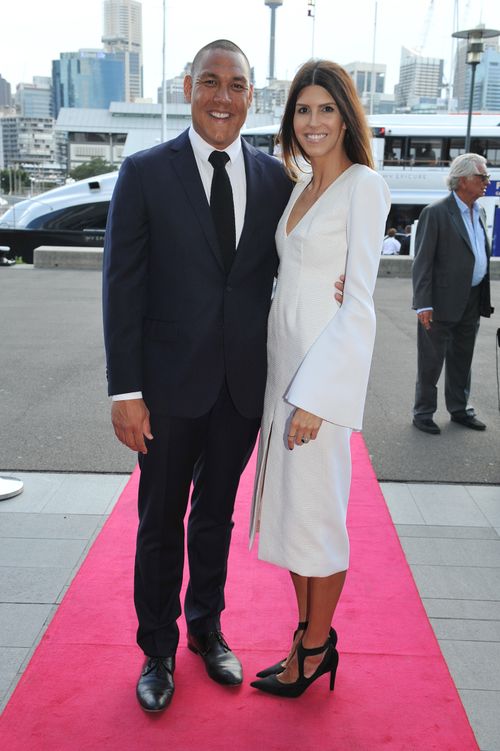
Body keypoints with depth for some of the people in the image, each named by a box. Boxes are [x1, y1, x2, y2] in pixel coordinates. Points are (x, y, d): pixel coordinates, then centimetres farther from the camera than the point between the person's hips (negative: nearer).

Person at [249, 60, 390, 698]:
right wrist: (282, 378, 7)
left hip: (328, 363, -8)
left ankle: (315, 649, 22)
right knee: (286, 502, 14)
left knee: (314, 508, 2)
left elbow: (359, 300, -15)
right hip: (281, 357, 8)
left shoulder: (364, 185, -9)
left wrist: (314, 395, -19)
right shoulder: (299, 189, 14)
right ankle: (308, 632, 31)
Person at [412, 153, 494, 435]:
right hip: (442, 303, -7)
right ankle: (423, 413, 17)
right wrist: (423, 304, -19)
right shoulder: (436, 213, -11)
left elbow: (482, 256, 15)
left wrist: (484, 300, 9)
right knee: (431, 361, 4)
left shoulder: (480, 212, 12)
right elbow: (422, 261, -14)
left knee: (462, 360, 18)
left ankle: (459, 409, 31)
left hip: (472, 303, 7)